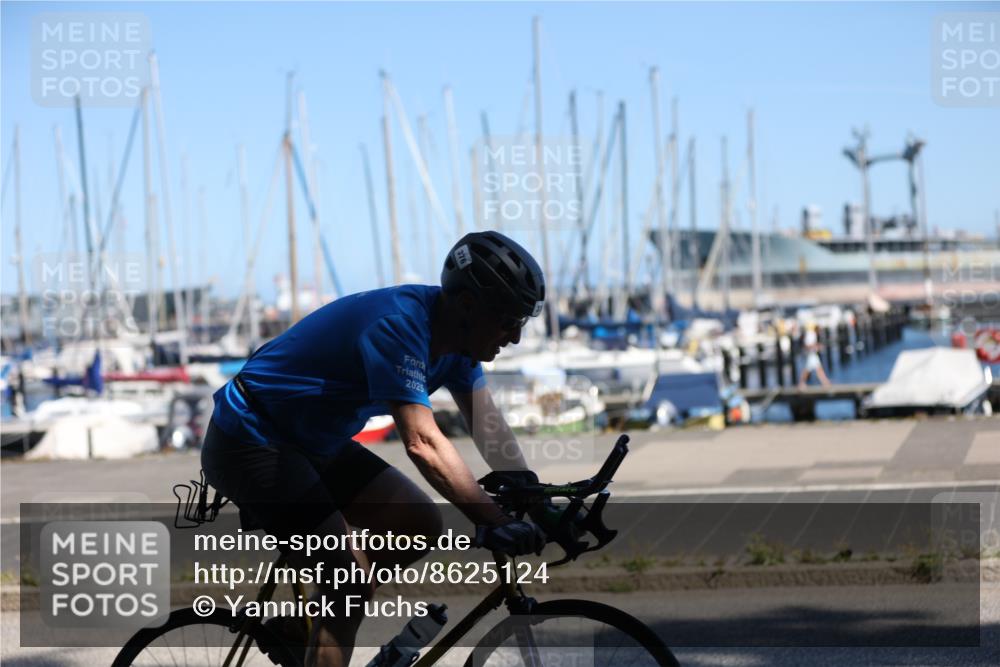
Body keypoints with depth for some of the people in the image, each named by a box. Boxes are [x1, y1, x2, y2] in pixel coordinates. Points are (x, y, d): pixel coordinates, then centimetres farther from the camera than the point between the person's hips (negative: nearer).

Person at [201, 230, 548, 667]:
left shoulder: (454, 334, -2)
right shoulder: (398, 325, -30)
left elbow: (487, 423, -5)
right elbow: (423, 443, -39)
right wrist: (494, 524, -43)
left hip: (315, 444, 9)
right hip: (249, 446, -9)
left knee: (422, 526, 1)